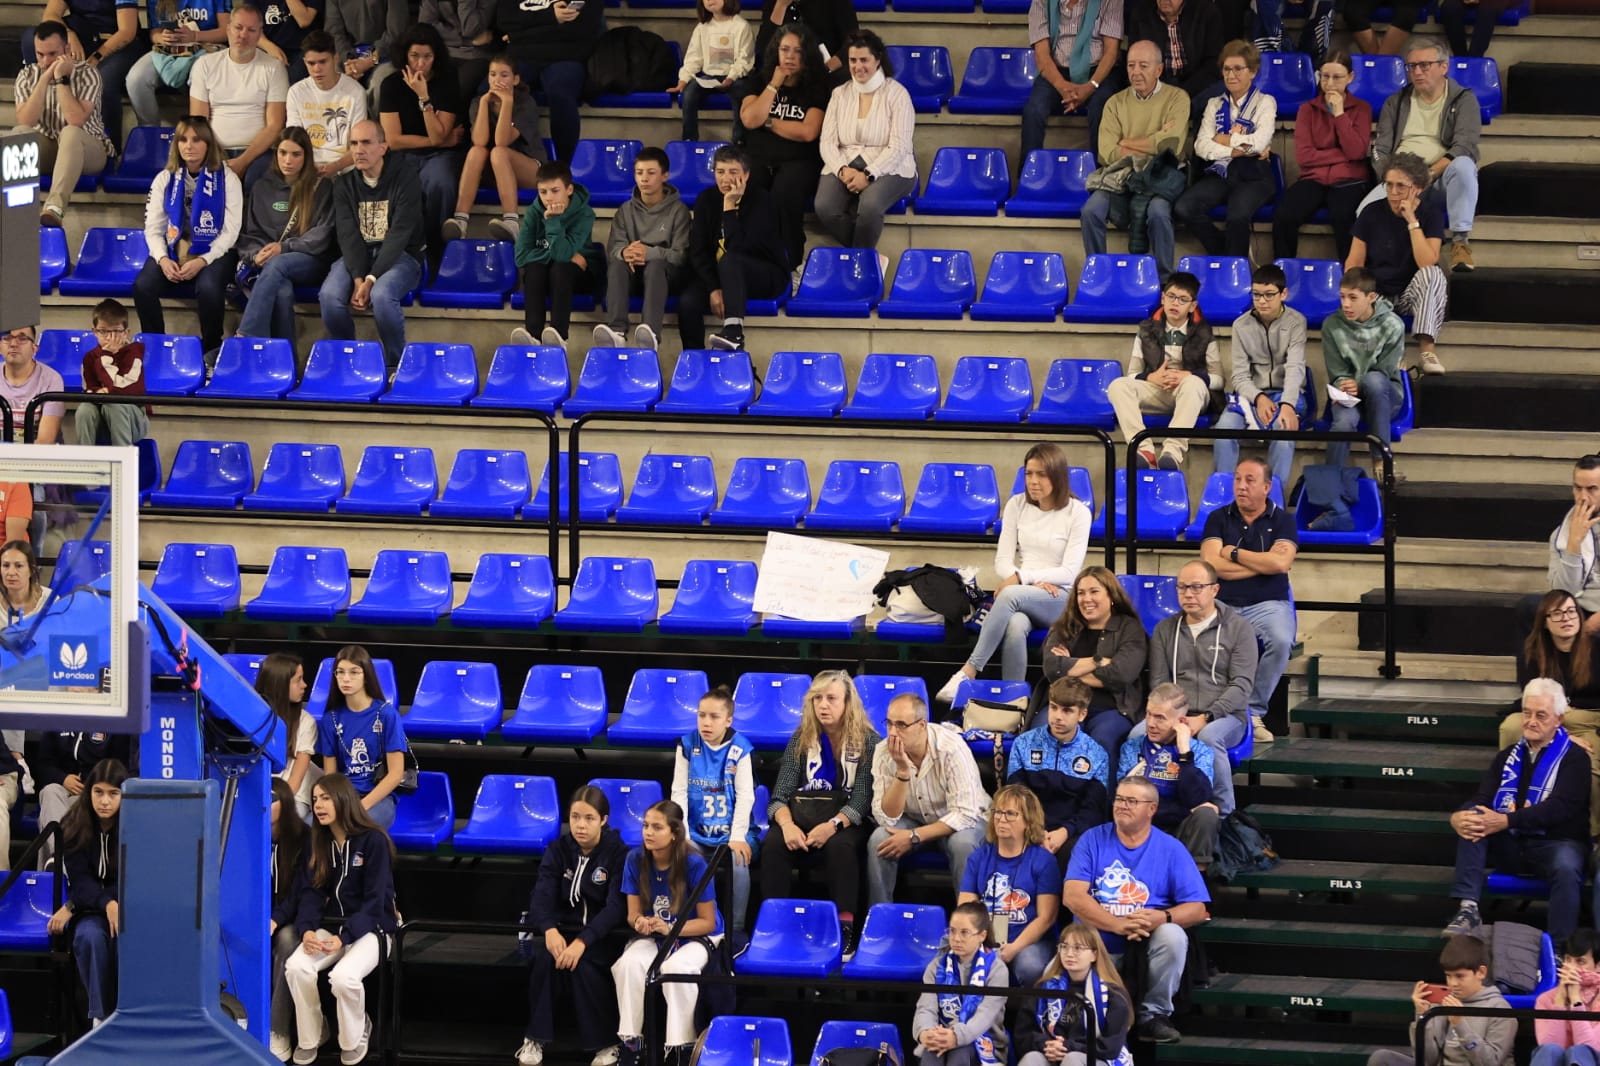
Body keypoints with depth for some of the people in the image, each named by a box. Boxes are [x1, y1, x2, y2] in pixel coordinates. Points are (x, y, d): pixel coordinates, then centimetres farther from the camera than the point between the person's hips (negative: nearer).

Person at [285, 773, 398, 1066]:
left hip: (371, 928, -5)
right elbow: (312, 892, 3)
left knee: (344, 976, -34)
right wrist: (307, 930, -17)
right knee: (296, 967, -26)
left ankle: (355, 1038, -4)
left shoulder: (373, 841, -12)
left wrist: (344, 937, -24)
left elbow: (374, 901, -14)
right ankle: (310, 1036, -3)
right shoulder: (317, 842, 7)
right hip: (331, 925, 5)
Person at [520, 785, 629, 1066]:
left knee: (582, 963, -34)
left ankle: (606, 1042, -17)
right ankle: (535, 1038, -19)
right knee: (543, 955, -31)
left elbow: (616, 906, -19)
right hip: (563, 928, 3)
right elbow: (542, 896, -11)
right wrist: (549, 929, -35)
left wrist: (582, 941, -34)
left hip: (603, 934, -2)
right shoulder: (558, 850, 1)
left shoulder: (618, 854, -8)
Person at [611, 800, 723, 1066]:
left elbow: (707, 922, -14)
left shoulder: (694, 864, -20)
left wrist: (668, 928, -29)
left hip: (697, 936, -3)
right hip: (654, 937, 3)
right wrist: (640, 922, -27)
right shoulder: (636, 859, -9)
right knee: (629, 964, -29)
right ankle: (630, 1043, -18)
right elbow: (633, 913, -2)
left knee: (676, 967, -36)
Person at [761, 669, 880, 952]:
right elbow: (780, 796, 4)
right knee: (773, 844, -30)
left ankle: (845, 927, -34)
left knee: (840, 846, -37)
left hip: (846, 820, -2)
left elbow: (861, 800, -8)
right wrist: (787, 825, -18)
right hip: (801, 815, 2)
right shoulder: (801, 739, 10)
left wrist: (833, 825, -26)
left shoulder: (867, 741, 1)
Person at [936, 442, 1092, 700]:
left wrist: (1022, 577, -18)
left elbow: (1069, 572, -7)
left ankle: (968, 673, -37)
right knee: (1015, 626, -36)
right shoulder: (1017, 505, 9)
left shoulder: (1077, 513, -1)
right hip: (1022, 596, 2)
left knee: (1011, 595, -36)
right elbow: (1003, 563, 5)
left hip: (1061, 600, -2)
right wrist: (1035, 582, -14)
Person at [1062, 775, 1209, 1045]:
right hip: (1097, 946, -1)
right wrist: (1118, 925, -25)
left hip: (1147, 944, 1)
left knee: (1173, 936, -32)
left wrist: (1163, 917, -26)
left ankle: (1154, 1015, -13)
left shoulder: (1171, 849, 2)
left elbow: (1196, 909, -3)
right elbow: (1073, 896, -10)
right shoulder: (1093, 840, 2)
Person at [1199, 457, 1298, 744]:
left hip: (1267, 604, 0)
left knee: (1281, 640, -34)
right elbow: (1212, 565, -3)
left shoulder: (1282, 520, 8)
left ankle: (1254, 712, -19)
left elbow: (1280, 563, -9)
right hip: (1222, 603, 0)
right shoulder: (1218, 518, 11)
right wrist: (1262, 564, -3)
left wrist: (1233, 553, -2)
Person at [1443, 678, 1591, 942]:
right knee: (1473, 820, -21)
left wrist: (1506, 821, -28)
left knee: (1566, 868, -39)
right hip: (1511, 845, 5)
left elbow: (1560, 807, -17)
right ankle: (1467, 909, -29)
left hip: (1556, 843, -5)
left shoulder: (1574, 758, -2)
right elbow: (1480, 801, 6)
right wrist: (1458, 817, -20)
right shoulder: (1508, 756, 15)